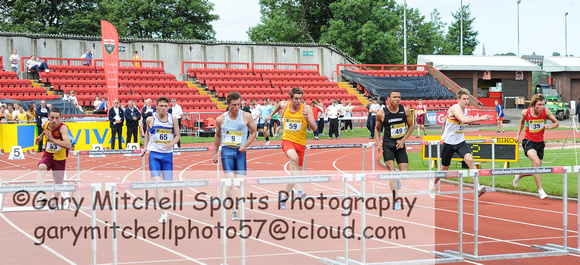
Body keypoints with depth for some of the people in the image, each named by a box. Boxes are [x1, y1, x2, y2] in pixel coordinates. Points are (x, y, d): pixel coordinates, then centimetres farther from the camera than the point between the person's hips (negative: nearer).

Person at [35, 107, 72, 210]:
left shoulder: (63, 127, -25)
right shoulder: (45, 124, -8)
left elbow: (68, 145, -40)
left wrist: (52, 139, -44)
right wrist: (41, 136, 13)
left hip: (60, 158, -2)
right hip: (47, 155, 2)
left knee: (58, 183, 11)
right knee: (41, 168, -33)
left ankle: (55, 200, 47)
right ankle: (41, 196, -50)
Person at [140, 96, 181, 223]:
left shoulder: (173, 119, 2)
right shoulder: (151, 119, -1)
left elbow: (177, 135, 8)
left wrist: (171, 144, -10)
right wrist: (145, 147, 15)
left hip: (168, 155, 2)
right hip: (154, 154, -2)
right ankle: (163, 213, -16)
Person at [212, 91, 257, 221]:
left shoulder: (246, 116, 1)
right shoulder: (220, 119, 4)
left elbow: (254, 132, 10)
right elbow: (217, 135, 19)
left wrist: (245, 145, -4)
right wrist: (215, 153, 19)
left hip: (240, 152, 1)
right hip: (226, 151, -1)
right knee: (230, 180, -15)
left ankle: (239, 209, 15)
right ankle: (233, 210, -18)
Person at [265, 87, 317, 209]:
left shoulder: (306, 108, -7)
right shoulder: (284, 105, 1)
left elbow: (315, 128, -11)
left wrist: (307, 119, -28)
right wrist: (271, 115, 37)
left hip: (300, 143, 1)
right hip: (287, 140, -1)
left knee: (295, 172, 7)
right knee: (294, 158, -34)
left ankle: (284, 195, 27)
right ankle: (299, 189, -43)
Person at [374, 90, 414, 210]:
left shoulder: (405, 110, -5)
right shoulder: (381, 113, -9)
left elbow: (411, 126, 7)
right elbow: (377, 129, 6)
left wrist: (403, 140, -4)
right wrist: (378, 143, -7)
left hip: (400, 145, 2)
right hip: (387, 145, -2)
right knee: (392, 171, -14)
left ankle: (397, 181, 39)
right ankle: (396, 201, -13)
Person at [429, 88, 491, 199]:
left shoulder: (465, 110, 4)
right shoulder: (455, 108, -22)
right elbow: (464, 120, -41)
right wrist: (480, 118, -45)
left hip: (460, 142, 5)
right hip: (449, 142, -5)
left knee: (470, 159, -21)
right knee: (444, 168, 11)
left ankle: (477, 187, -28)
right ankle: (433, 183, 40)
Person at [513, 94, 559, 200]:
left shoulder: (546, 111, -11)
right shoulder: (526, 112, -11)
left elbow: (557, 123, 0)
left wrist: (550, 126, -21)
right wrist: (518, 134, 7)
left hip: (540, 143, 3)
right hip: (528, 142, -3)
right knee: (536, 161, -29)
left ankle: (519, 176, 42)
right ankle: (540, 190, -25)